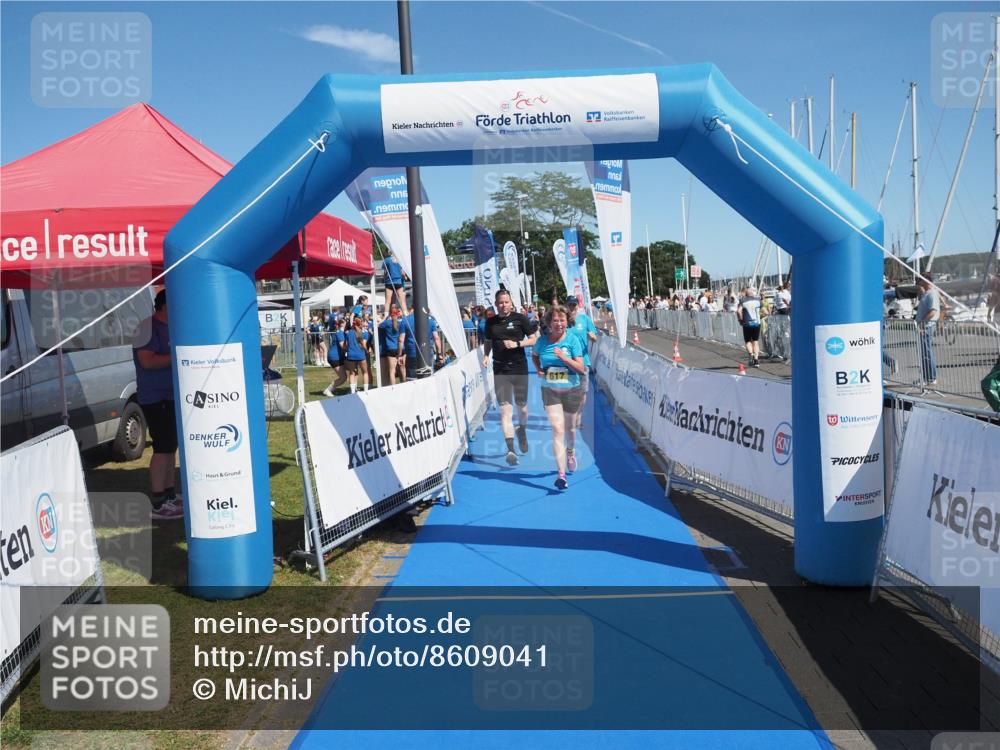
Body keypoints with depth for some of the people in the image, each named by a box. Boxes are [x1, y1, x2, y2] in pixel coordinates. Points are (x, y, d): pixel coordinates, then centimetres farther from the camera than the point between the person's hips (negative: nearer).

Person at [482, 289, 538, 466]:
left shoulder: (520, 319, -2)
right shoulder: (491, 322, 8)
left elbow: (534, 338, 0)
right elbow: (487, 342, 20)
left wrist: (517, 343, -15)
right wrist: (486, 355, 1)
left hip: (519, 368, -1)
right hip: (500, 370, 1)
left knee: (521, 404, 11)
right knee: (505, 408, -6)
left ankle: (522, 431, 43)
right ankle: (510, 449, -9)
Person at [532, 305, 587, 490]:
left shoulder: (573, 339, -10)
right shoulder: (542, 341, -3)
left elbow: (581, 369, -13)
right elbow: (534, 355, 21)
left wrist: (564, 357, -26)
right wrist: (538, 369, 3)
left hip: (572, 390, 0)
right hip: (550, 391, 0)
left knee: (570, 427, 18)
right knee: (557, 429, -11)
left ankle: (570, 451, 52)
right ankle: (561, 473, -14)